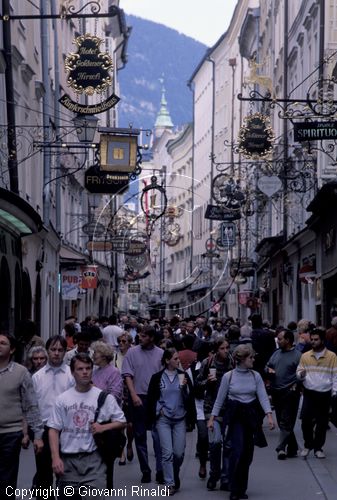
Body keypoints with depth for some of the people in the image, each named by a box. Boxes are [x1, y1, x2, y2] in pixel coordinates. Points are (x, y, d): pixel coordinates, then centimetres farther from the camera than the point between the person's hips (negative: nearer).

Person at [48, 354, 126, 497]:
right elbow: (54, 430, 5)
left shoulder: (104, 397, 2)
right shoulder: (62, 399, 5)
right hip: (68, 459, 2)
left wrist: (103, 427, -11)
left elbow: (121, 422, 8)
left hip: (93, 459, -2)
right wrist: (55, 458, -6)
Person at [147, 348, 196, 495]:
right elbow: (151, 399, 6)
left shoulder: (183, 376, 2)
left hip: (180, 419, 1)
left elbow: (190, 399, 2)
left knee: (179, 453, 2)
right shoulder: (157, 377, -1)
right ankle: (169, 484, -2)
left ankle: (174, 477, 28)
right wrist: (156, 413, 2)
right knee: (167, 453, -7)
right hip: (163, 419, -1)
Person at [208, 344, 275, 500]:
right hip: (234, 416, -3)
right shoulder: (228, 376, -5)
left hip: (250, 416, 3)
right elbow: (220, 399, 1)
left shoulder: (256, 376, 1)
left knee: (247, 453, 7)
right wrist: (212, 418, -2)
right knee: (237, 451, -14)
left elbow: (263, 397, -5)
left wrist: (269, 415, -18)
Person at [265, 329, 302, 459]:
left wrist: (296, 385, -18)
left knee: (286, 423, -8)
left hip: (289, 393, -7)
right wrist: (268, 370, 2)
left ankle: (281, 447, -12)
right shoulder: (276, 353, 14)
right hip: (276, 392, 7)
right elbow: (267, 365, 23)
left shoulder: (297, 355, -7)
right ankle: (292, 448, 19)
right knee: (281, 422, 11)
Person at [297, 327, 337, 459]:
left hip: (325, 394, -1)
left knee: (322, 423, 6)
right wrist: (301, 374, -15)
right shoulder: (305, 356, 6)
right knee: (306, 420, -9)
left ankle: (318, 448, 19)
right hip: (309, 393, 1)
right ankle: (308, 445, 9)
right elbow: (298, 374, 9)